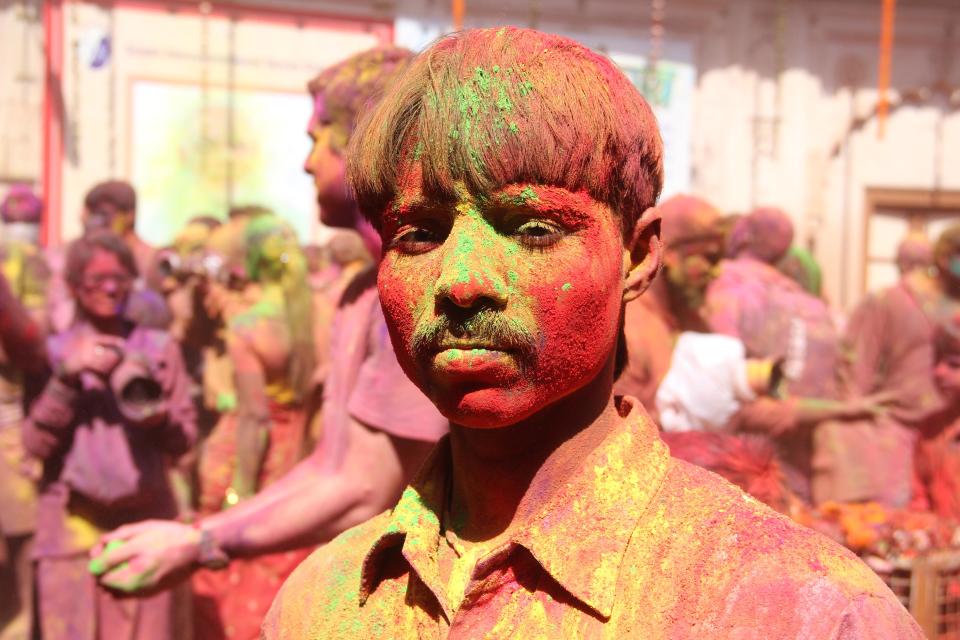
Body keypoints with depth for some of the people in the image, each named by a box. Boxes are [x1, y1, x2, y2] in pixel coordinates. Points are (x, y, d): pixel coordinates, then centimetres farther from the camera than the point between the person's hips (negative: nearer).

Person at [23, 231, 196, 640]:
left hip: (144, 525, 1)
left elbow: (185, 437, 7)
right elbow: (35, 442, -3)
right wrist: (68, 377, -14)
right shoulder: (55, 351, 6)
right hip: (71, 527, -1)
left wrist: (157, 417, -14)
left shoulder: (160, 348, 8)